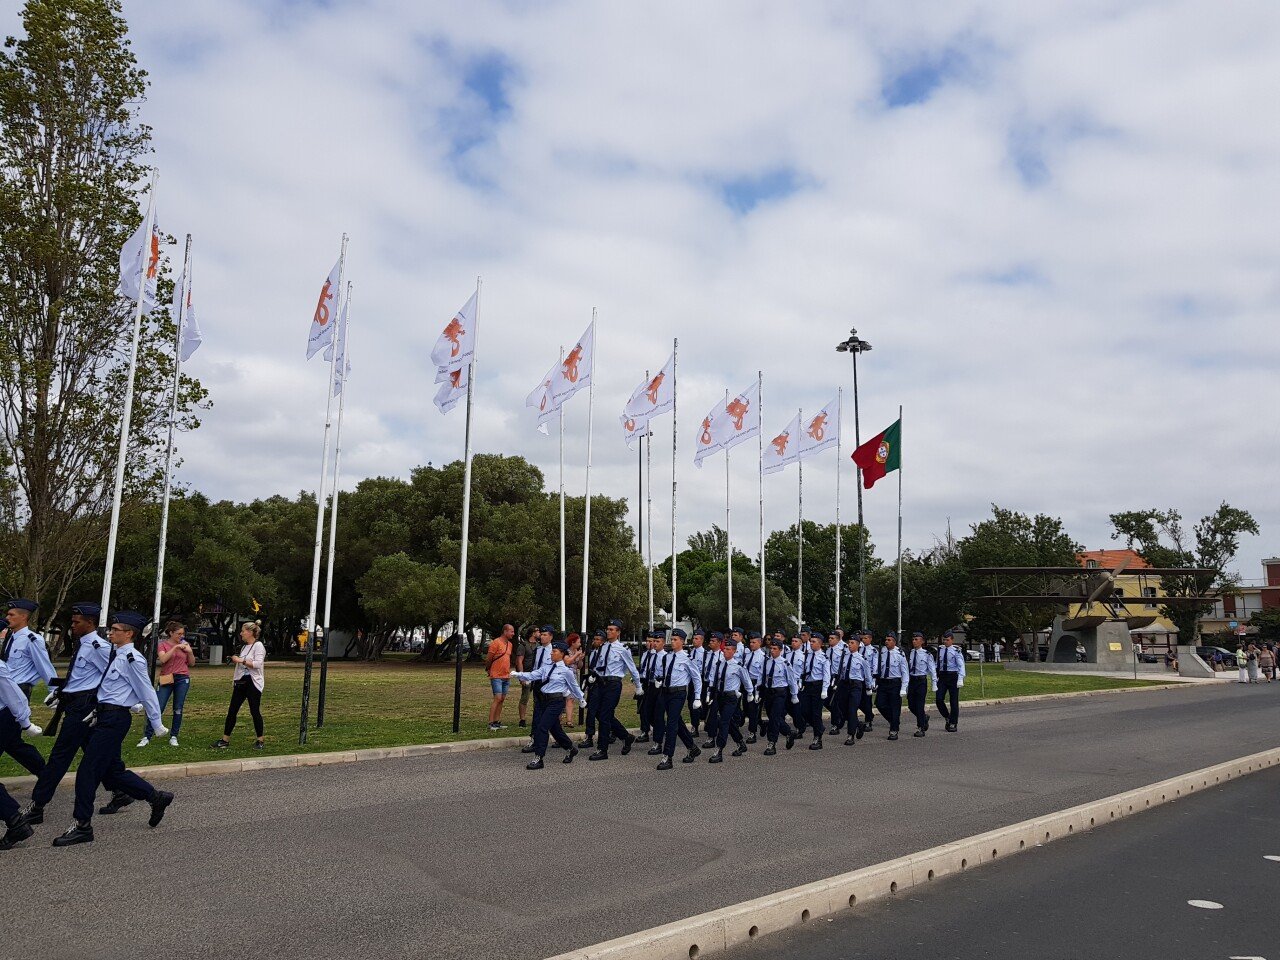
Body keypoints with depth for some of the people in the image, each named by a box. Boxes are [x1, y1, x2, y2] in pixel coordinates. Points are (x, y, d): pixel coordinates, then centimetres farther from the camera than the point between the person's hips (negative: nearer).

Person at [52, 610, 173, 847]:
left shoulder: (132, 659, -17)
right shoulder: (115, 656, 11)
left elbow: (147, 694, -13)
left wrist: (157, 724, -9)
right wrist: (98, 711, 16)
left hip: (114, 719, -9)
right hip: (106, 716, 9)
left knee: (88, 770, -5)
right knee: (111, 770, 15)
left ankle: (82, 826, 6)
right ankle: (156, 797, 26)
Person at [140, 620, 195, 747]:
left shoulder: (184, 644, 8)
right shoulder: (163, 644, 0)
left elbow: (192, 664, 11)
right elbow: (163, 659, -18)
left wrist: (190, 652, -6)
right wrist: (175, 647, -21)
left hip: (182, 679, 2)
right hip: (166, 679, -2)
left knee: (178, 709, 4)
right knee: (158, 709, -3)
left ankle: (174, 737, 12)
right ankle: (146, 737, 5)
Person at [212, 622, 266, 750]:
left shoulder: (258, 646, -9)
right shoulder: (244, 647, 16)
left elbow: (258, 663, -21)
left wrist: (241, 660, -20)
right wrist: (234, 680, 18)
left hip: (253, 683, -8)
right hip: (241, 682, 8)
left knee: (255, 712, -3)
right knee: (232, 711, 5)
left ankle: (260, 741, 6)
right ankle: (225, 740, 12)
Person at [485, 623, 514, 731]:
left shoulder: (510, 644, 13)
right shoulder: (496, 642, -12)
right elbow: (488, 658, -7)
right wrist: (488, 670, 5)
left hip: (506, 677, 8)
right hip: (496, 676, -8)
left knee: (502, 699, 7)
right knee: (497, 698, -12)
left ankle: (497, 722, 11)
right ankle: (491, 723, -9)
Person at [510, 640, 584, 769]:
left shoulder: (566, 670, -6)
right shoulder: (546, 665, 7)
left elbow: (574, 686, 6)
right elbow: (534, 675, 0)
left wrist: (582, 701, 18)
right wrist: (519, 675, -13)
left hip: (556, 701, -6)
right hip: (542, 699, 6)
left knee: (542, 727, -12)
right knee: (554, 728, 15)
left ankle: (539, 758, -4)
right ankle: (571, 749, 37)